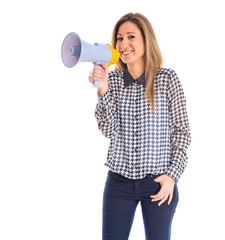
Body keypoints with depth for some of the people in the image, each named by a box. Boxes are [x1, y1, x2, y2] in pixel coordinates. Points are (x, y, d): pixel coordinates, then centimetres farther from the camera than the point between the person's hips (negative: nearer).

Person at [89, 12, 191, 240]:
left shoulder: (167, 78, -4)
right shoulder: (112, 79, 3)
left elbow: (181, 130, -2)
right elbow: (110, 130, -6)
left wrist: (172, 175, -8)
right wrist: (102, 88, -16)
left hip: (158, 182, -2)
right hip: (119, 180, 2)